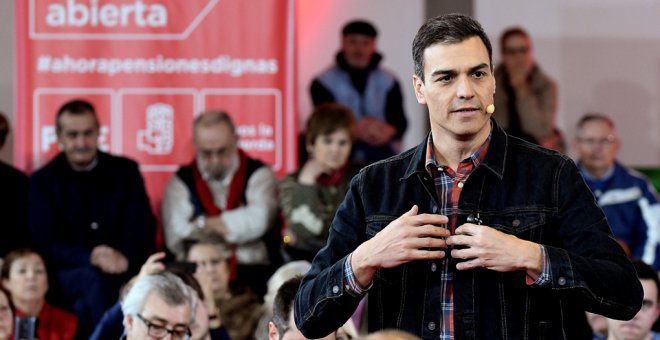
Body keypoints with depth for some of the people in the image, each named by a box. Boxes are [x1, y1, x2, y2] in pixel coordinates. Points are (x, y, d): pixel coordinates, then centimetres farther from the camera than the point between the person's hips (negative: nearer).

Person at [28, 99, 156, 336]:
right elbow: (46, 244, -4)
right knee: (94, 278, -34)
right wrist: (90, 258, -24)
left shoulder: (125, 171, 11)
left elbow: (143, 228, 2)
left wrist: (125, 257, -22)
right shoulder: (42, 182, 6)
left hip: (124, 271, 1)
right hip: (66, 276, -1)